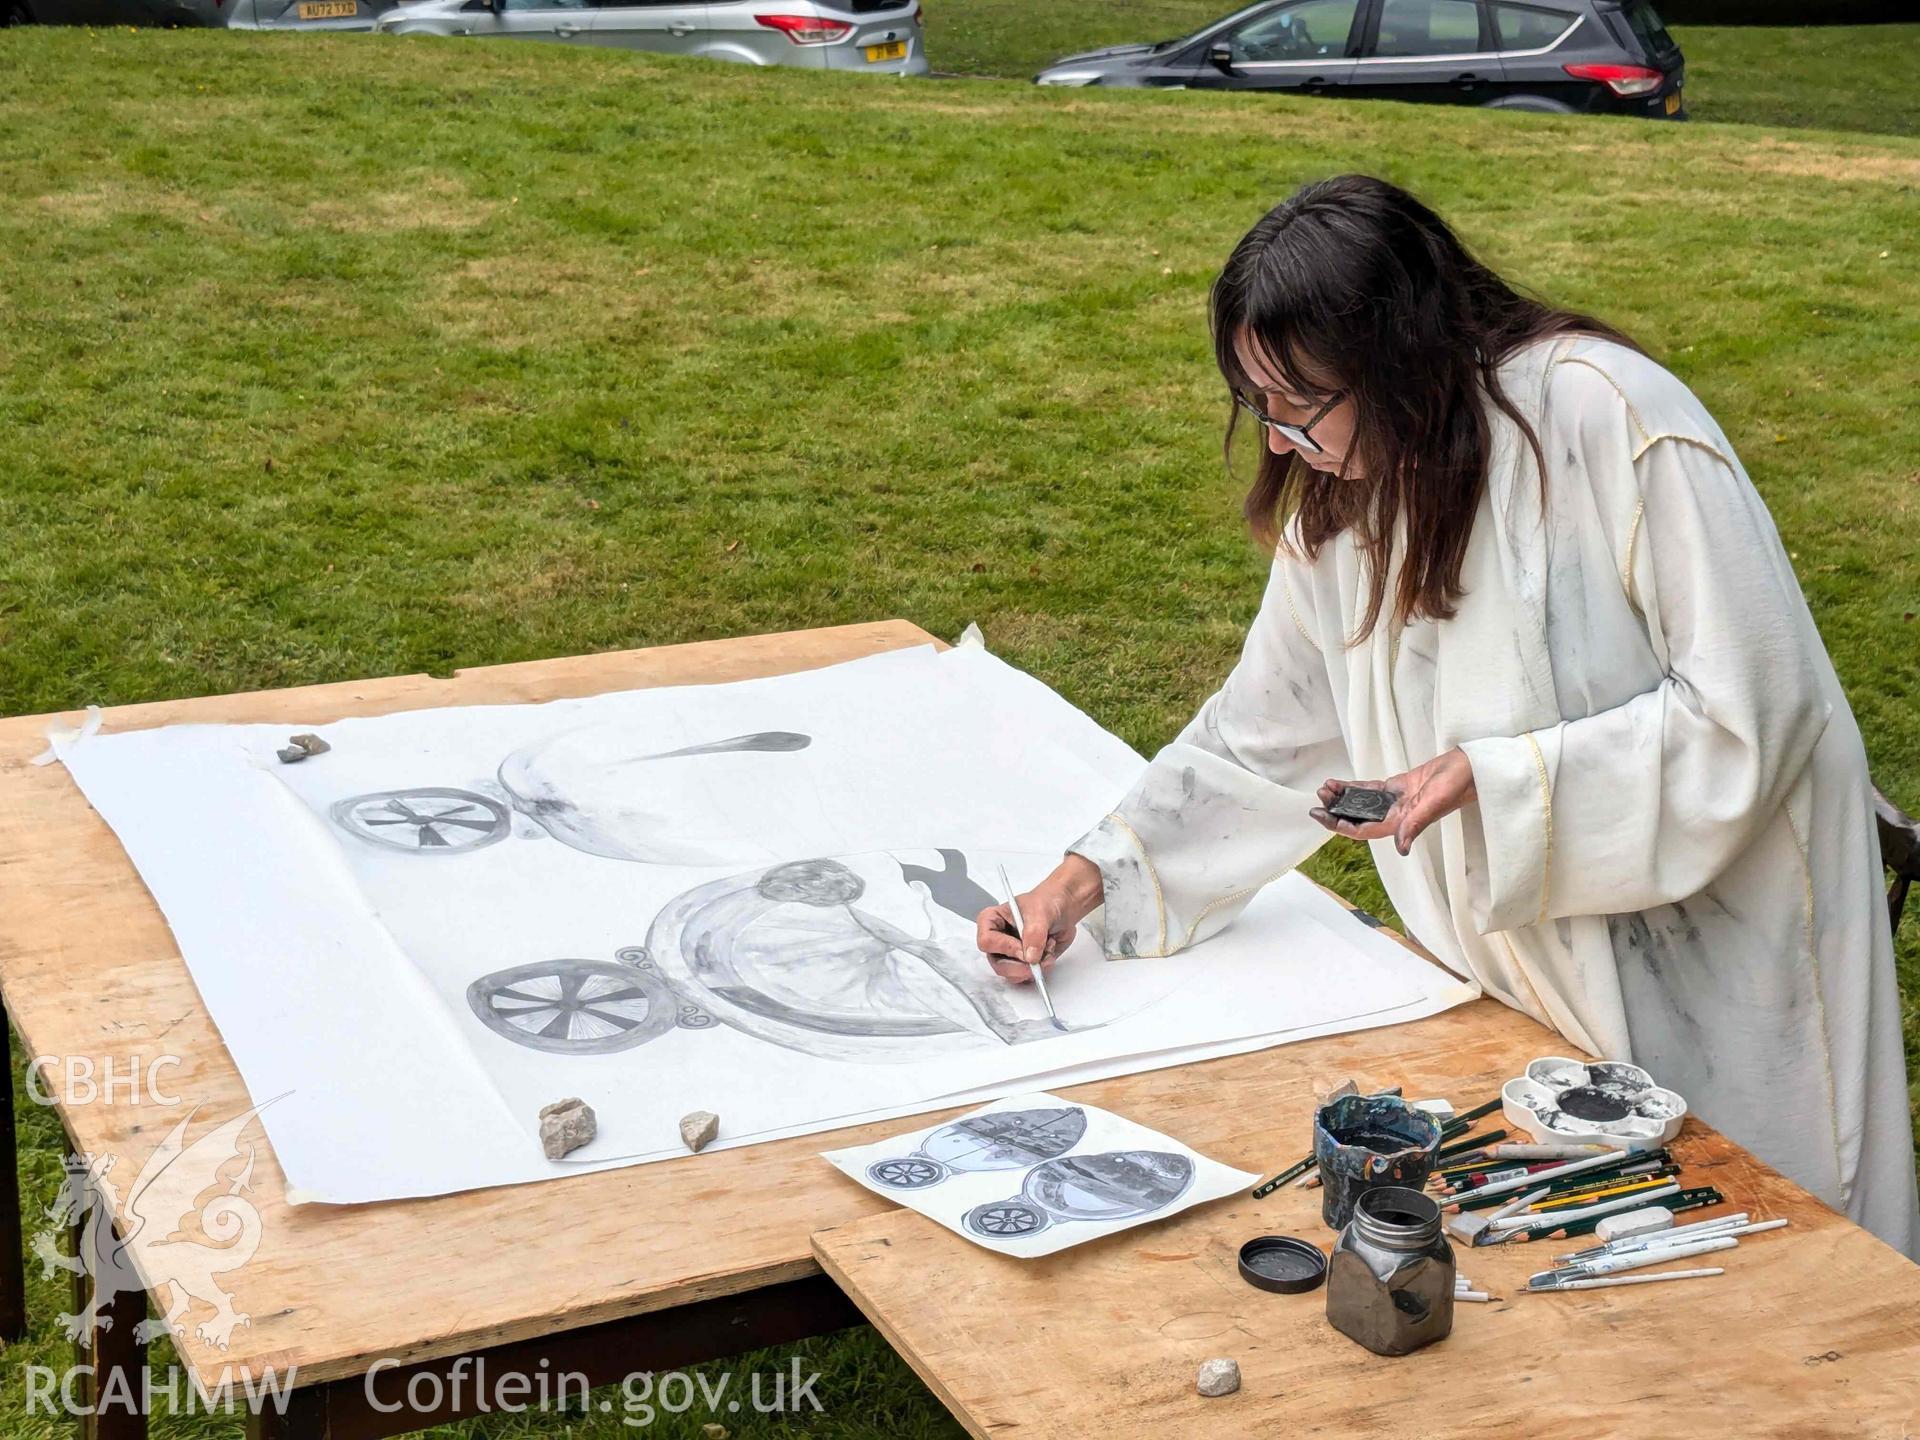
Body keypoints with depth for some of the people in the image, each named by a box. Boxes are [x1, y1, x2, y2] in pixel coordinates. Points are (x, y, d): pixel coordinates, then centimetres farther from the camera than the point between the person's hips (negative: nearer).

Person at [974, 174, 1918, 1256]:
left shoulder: (1614, 420, -24)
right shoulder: (1342, 494, -2)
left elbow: (1752, 708, -23)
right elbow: (1266, 736, 8)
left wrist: (1498, 781, -29)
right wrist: (1091, 879, 0)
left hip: (1717, 917, -5)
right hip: (1535, 965, 6)